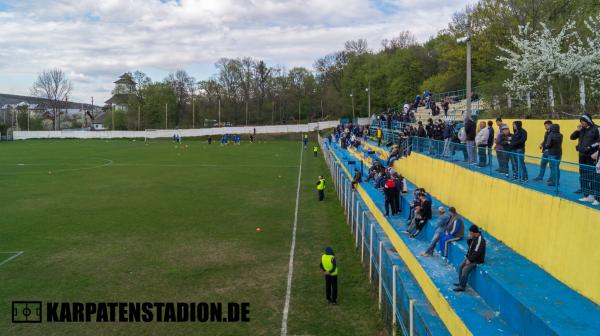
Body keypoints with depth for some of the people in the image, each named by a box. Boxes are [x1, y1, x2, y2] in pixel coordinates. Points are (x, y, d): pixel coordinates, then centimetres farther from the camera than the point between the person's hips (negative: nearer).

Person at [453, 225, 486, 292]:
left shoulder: (480, 240, -28)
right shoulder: (474, 237, 1)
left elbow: (476, 252, -27)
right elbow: (469, 245, 15)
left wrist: (469, 260, -18)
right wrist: (469, 239, -7)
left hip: (477, 260, -10)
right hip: (470, 257, 10)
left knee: (465, 270, -18)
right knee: (461, 266, 8)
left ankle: (462, 287, -10)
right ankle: (461, 283, 20)